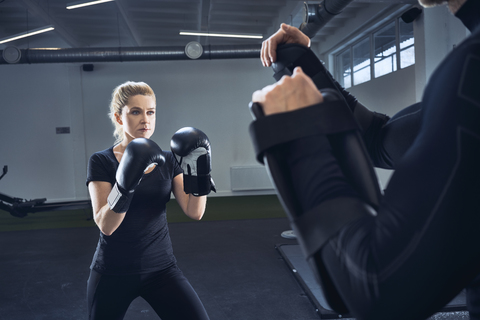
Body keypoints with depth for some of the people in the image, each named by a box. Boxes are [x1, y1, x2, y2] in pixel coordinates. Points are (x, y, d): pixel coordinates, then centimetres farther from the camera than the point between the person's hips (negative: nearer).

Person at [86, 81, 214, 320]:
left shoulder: (167, 161, 2)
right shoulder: (102, 162, -6)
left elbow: (194, 212, -7)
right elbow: (105, 225, -17)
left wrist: (199, 173, -21)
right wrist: (125, 184, -31)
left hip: (161, 268, 2)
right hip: (113, 273, -1)